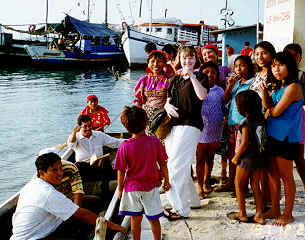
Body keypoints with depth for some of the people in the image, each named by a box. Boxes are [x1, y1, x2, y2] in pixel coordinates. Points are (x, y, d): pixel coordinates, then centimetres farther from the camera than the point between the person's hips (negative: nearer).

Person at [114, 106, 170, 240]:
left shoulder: (125, 146, -15)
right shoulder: (155, 142, -12)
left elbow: (121, 171, -9)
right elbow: (163, 165, -4)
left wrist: (120, 189, 5)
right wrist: (166, 181, 11)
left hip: (132, 187, -1)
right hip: (151, 187, 1)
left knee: (136, 219, 13)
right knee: (153, 219, 13)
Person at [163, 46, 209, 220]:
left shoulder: (200, 77, 3)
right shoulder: (175, 79, 20)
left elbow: (202, 95, -16)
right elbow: (168, 100, 20)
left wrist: (192, 75, -18)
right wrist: (168, 106, -3)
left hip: (190, 125, -7)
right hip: (173, 125, 7)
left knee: (176, 165, -13)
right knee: (181, 166, 11)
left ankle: (181, 208, -7)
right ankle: (193, 199, 28)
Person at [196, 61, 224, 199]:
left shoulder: (219, 91, 6)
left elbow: (224, 108, 12)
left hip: (215, 132, 3)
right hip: (200, 131, -3)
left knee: (210, 158, 17)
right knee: (200, 159, 6)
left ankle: (206, 182, 34)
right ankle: (200, 185, 19)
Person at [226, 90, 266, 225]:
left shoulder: (246, 122, -18)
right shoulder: (262, 120, 3)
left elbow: (244, 143, -18)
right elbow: (263, 139, 8)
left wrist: (236, 157, -6)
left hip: (247, 158, -7)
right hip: (260, 157, 7)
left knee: (239, 185, 10)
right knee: (255, 186, 13)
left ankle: (242, 214, 15)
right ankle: (259, 215, 13)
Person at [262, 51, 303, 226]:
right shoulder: (278, 87, 14)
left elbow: (276, 111, -14)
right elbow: (268, 107, 8)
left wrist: (270, 109, 3)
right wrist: (264, 89, -2)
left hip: (285, 137, -9)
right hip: (273, 135, 9)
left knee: (286, 176, 2)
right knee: (273, 174, 14)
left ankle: (288, 214, 14)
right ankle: (275, 210, 27)